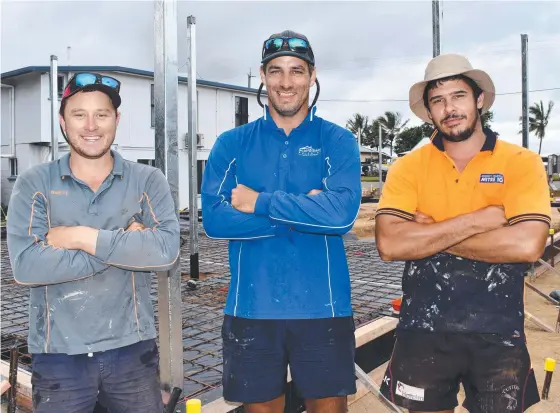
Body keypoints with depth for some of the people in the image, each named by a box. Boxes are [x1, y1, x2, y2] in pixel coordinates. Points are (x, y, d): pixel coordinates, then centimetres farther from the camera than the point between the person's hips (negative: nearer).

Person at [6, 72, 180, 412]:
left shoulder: (148, 180, -1)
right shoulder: (34, 184, -2)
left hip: (133, 349, 1)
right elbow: (25, 265, -15)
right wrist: (125, 245, -17)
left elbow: (167, 250, -16)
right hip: (58, 355, 0)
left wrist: (84, 237, -17)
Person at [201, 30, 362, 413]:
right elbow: (214, 218, -11)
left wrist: (260, 203, -15)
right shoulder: (232, 143, 3)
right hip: (252, 307, 1)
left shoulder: (338, 141, -1)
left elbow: (342, 212, -18)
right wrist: (304, 213, -15)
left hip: (322, 307, 0)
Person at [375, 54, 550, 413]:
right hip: (423, 329, 1)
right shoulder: (408, 167, -2)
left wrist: (429, 233, -14)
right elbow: (389, 245, -16)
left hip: (498, 332, 0)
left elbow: (528, 245, -19)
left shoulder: (522, 163, -4)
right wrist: (478, 220, -17)